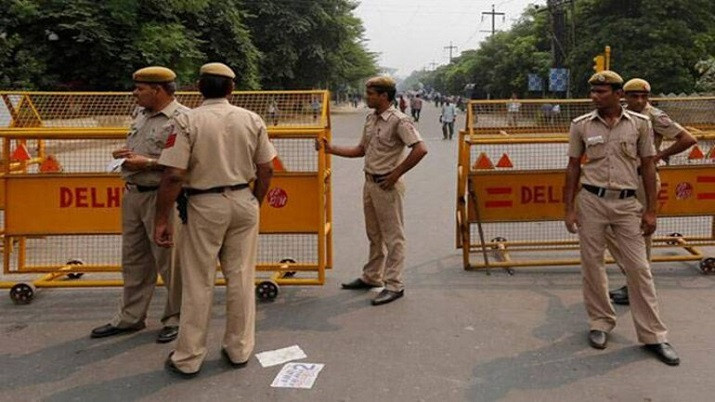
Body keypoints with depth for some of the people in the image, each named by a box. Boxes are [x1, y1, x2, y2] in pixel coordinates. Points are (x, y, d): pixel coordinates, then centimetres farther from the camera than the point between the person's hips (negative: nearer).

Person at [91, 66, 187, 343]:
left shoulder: (183, 119, -14)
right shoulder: (140, 113, 13)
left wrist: (148, 163, -20)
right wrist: (126, 154, 5)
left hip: (161, 198, -9)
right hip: (133, 194, 9)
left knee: (169, 261, 2)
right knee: (134, 260, 16)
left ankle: (176, 319, 18)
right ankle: (130, 317, 29)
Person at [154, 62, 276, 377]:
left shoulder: (187, 121, -9)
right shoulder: (251, 119, 1)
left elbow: (173, 176, -14)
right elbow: (266, 169, 3)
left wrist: (161, 220, -8)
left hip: (205, 205, -3)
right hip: (244, 201, 3)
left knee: (198, 283, 5)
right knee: (241, 278, 11)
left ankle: (188, 359, 16)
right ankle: (239, 350, 22)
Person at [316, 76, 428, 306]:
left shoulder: (398, 121, -16)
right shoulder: (370, 119, 11)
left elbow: (420, 150, -23)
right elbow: (361, 150, 19)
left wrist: (396, 174, -19)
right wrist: (331, 149, 11)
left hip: (387, 185, -9)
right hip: (370, 182, 9)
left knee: (393, 236, 0)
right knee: (374, 235, 18)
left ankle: (394, 285, 8)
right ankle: (372, 277, 31)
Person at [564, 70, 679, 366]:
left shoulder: (640, 124, 0)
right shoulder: (581, 125, 1)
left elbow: (648, 166, 4)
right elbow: (573, 167, 6)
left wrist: (651, 211, 0)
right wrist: (569, 208, 1)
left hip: (627, 203, 0)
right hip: (591, 200, 1)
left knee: (638, 268, 2)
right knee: (592, 264, 7)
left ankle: (654, 335, 12)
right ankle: (600, 323, 25)